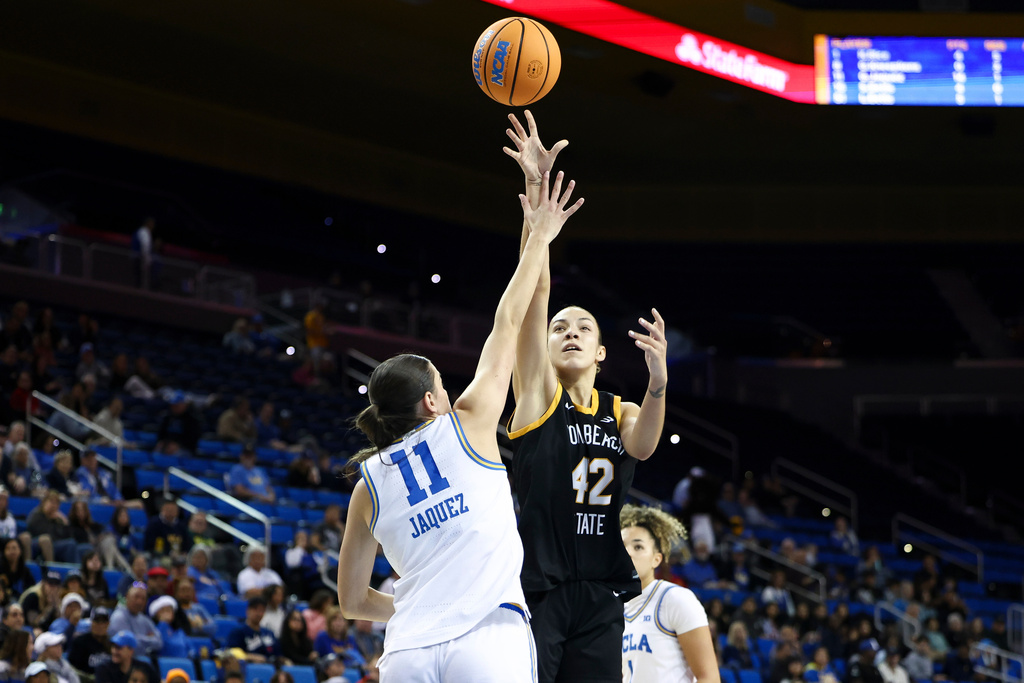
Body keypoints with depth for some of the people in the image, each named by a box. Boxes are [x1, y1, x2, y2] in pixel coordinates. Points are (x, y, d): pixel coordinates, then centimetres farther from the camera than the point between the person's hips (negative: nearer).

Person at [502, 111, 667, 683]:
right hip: (538, 587, -4)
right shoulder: (538, 393, 4)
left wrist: (658, 384, -31)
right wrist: (536, 188, -16)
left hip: (601, 597, 4)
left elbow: (642, 445, -11)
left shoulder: (621, 413, 14)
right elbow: (535, 287, -6)